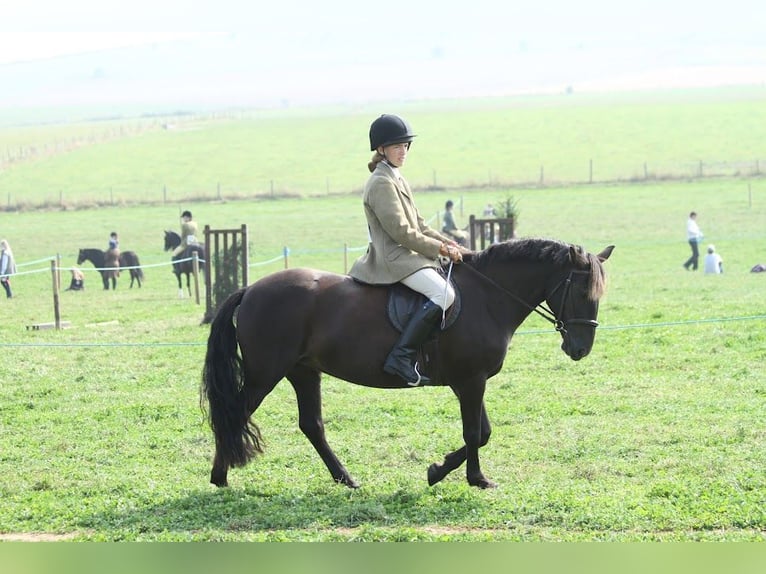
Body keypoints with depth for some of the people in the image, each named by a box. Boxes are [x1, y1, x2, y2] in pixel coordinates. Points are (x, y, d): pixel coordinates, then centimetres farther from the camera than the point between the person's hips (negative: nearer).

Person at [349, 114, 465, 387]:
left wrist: (449, 243, 7)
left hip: (408, 254, 11)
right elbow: (401, 231, -18)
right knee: (443, 293, -28)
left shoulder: (397, 180, 18)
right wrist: (441, 248, -13)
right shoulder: (381, 183, -13)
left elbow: (419, 225, 21)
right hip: (393, 259, -11)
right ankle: (401, 357, -30)